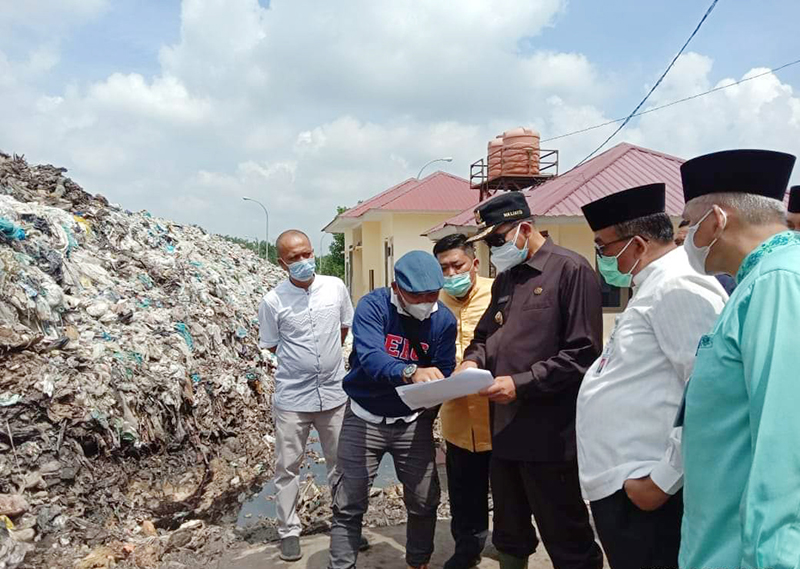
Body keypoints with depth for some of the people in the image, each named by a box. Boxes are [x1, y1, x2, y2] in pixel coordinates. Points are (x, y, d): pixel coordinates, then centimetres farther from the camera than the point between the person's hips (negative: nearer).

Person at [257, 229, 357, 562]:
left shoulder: (336, 287, -5)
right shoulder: (273, 301, -11)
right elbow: (272, 346, 1)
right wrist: (302, 364, 5)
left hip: (334, 393, 2)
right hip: (292, 398, -2)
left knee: (341, 463, 16)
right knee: (288, 467, 9)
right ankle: (289, 531, 26)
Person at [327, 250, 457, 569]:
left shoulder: (444, 319, -9)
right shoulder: (372, 306, -19)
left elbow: (443, 374, -6)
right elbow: (370, 357, -36)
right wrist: (410, 372, -52)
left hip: (414, 421, 3)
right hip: (365, 419, -2)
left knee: (424, 502, 12)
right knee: (348, 506, 0)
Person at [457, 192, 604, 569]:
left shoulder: (570, 269, -11)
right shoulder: (505, 279, 14)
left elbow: (581, 353, -17)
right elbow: (486, 334, 22)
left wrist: (521, 383, -19)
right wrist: (473, 361, -1)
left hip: (550, 434, -8)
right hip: (504, 428, 8)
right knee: (510, 534, 21)